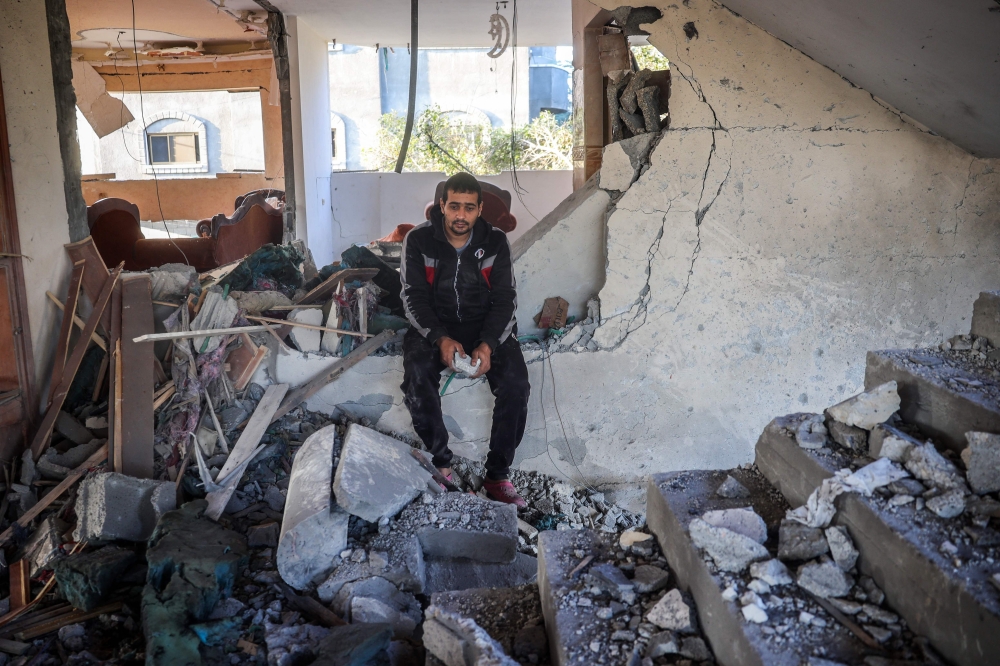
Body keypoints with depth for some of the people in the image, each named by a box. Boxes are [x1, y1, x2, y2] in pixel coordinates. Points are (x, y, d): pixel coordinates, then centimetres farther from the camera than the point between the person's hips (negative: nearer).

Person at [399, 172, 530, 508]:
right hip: (434, 326, 0)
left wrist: (488, 345, -25)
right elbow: (414, 297, -10)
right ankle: (440, 465, -13)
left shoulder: (495, 241, -6)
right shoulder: (418, 240, -8)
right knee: (416, 376, -31)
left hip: (487, 327, 1)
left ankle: (498, 475, -13)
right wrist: (441, 339, -27)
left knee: (515, 382, -26)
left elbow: (505, 299, -7)